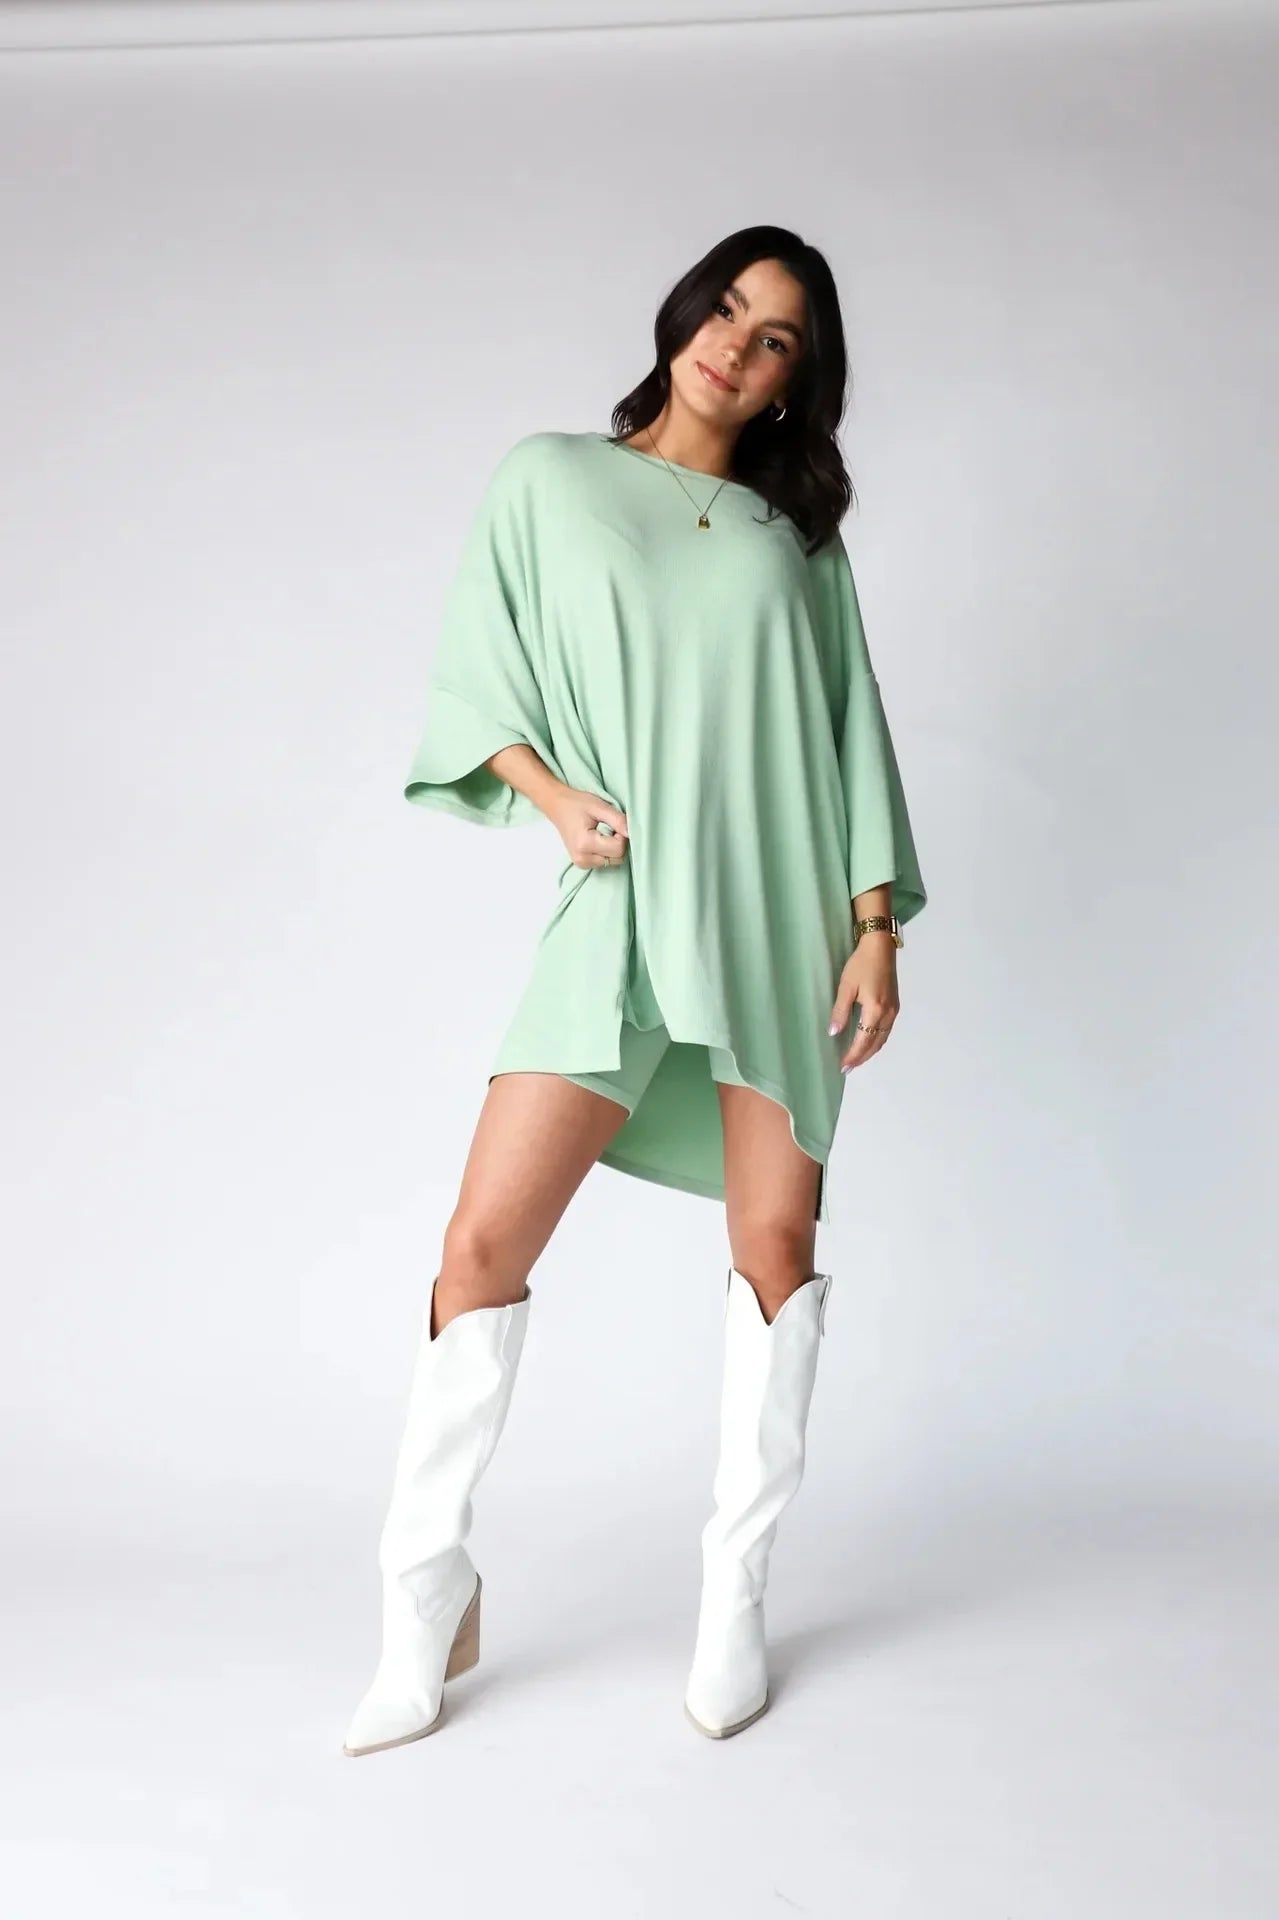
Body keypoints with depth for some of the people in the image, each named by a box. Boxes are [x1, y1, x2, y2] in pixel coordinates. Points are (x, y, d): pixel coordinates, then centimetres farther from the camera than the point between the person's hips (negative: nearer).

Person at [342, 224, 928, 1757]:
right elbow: (471, 667, 8)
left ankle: (738, 1596, 16)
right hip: (622, 903, -2)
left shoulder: (795, 533, 15)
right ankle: (426, 1598, 6)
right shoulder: (548, 478, 12)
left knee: (776, 1246, 1)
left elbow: (852, 729, 10)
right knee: (485, 1239, -10)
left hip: (780, 912, 2)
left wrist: (876, 928, 0)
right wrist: (556, 796, -9)